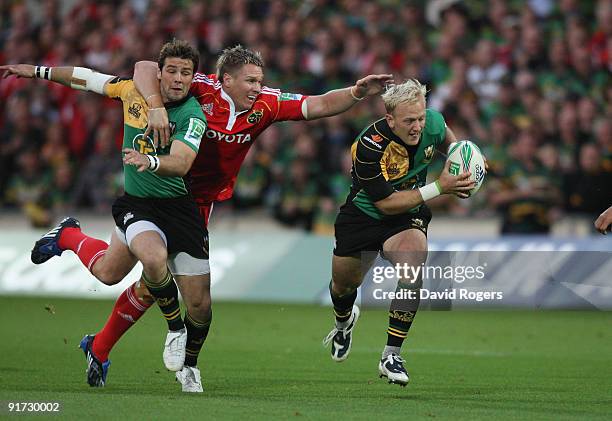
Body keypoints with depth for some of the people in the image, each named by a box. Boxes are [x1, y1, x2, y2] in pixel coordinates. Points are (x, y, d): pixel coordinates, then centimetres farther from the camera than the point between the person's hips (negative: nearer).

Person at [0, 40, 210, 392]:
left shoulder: (193, 115, -17)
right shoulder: (134, 90, -5)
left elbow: (181, 162, -33)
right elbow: (87, 78, 12)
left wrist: (149, 161, -53)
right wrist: (38, 71, 17)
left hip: (180, 207, -2)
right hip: (137, 204, 2)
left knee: (200, 303, -1)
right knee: (153, 258, -31)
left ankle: (188, 365, 31)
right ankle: (175, 328, -1)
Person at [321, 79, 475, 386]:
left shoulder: (432, 122, -18)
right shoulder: (369, 146, -33)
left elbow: (446, 138, 10)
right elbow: (385, 203, -30)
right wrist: (438, 188, -34)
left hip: (409, 216, 2)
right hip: (362, 216, -2)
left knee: (412, 270, -28)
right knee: (344, 284, 16)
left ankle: (391, 356, -18)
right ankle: (344, 321, 57)